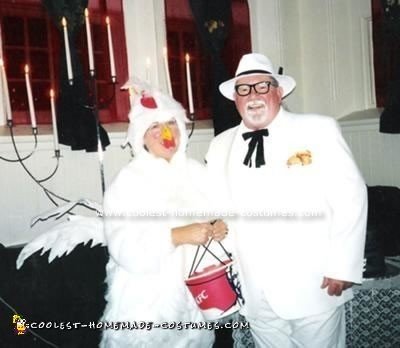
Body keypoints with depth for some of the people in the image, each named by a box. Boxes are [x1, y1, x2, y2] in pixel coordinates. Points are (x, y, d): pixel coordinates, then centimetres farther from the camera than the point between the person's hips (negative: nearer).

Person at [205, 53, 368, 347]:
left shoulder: (319, 130, -7)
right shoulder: (220, 145, 4)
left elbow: (350, 197, -9)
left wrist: (343, 267, -11)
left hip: (314, 289, -3)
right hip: (256, 296, 3)